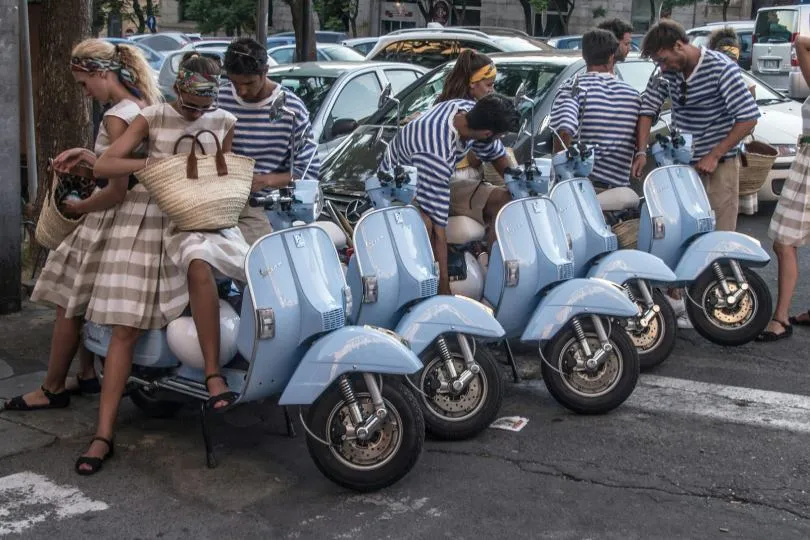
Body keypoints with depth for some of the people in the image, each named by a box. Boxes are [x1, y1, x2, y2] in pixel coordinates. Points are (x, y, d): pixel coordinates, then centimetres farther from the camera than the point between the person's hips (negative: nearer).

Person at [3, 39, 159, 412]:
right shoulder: (147, 107, 5)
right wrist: (87, 155, 9)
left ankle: (52, 390, 14)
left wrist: (78, 208, -10)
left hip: (107, 220, -9)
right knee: (92, 303, 19)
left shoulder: (117, 118, -22)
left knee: (68, 305, 3)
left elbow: (118, 191, -25)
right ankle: (88, 375, 29)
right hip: (132, 219, 9)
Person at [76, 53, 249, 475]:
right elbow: (102, 166, -4)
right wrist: (151, 164, -18)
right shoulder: (152, 118, 2)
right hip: (146, 221, 0)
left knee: (199, 266, -38)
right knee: (126, 329, -5)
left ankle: (213, 376, -32)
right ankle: (103, 435, -3)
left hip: (199, 217, 1)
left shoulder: (224, 122, 8)